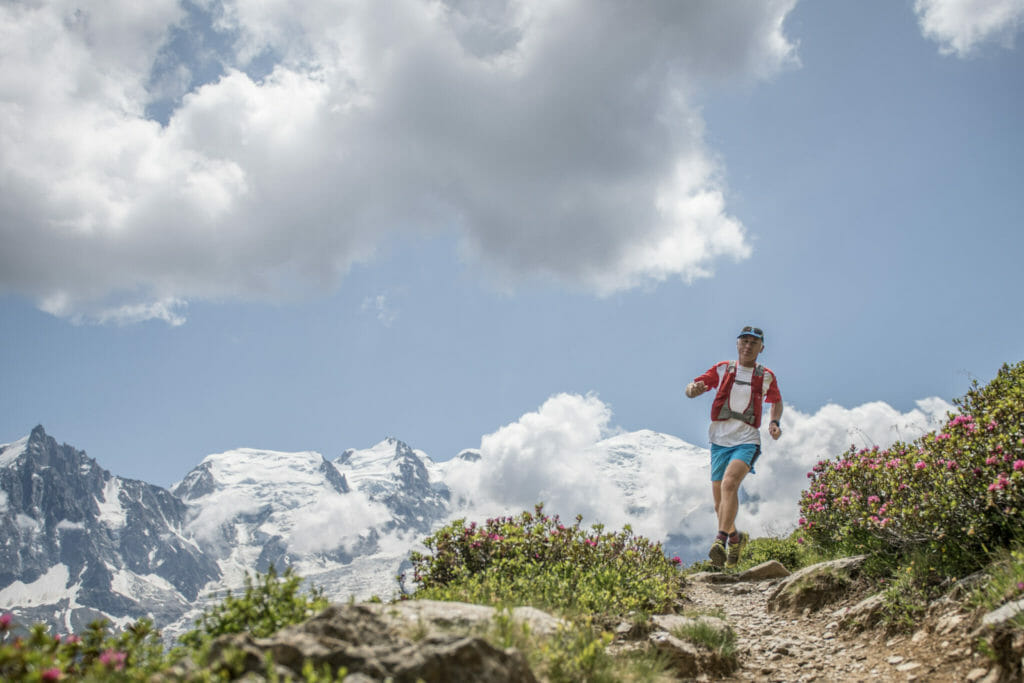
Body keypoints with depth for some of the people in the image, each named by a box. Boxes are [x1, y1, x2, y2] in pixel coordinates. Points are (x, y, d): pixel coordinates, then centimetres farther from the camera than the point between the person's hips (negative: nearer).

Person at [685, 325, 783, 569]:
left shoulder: (766, 377, 7)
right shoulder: (723, 369, 5)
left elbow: (776, 401, 25)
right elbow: (690, 390, 3)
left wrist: (775, 422, 5)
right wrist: (694, 388, -22)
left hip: (747, 441, -2)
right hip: (720, 439, 2)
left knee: (729, 483, -28)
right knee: (719, 498, 8)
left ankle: (721, 539, -32)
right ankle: (735, 538, 33)